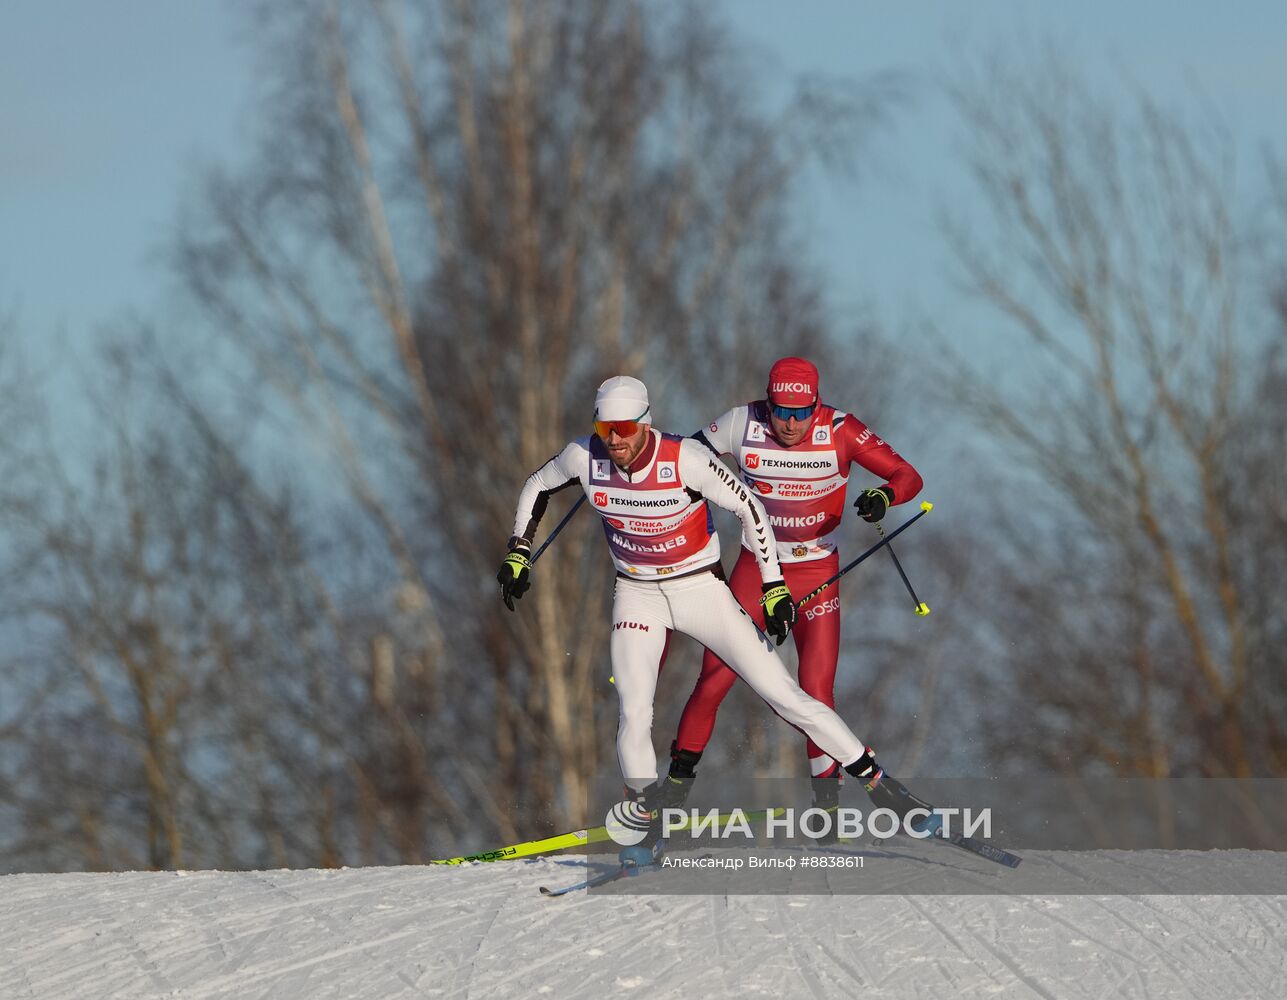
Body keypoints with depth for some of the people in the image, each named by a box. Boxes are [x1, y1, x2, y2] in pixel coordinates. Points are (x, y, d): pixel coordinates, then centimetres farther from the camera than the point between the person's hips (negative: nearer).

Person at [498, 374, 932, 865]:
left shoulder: (686, 459, -26)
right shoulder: (585, 457, -16)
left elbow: (750, 509, -14)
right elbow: (536, 487, 6)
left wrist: (773, 587, -15)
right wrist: (517, 555, 2)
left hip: (700, 587, -2)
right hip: (637, 596, 2)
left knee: (784, 693, -4)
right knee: (634, 713, -17)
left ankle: (878, 781, 7)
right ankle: (649, 823, 3)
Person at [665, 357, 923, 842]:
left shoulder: (840, 431, -17)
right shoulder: (742, 424, -13)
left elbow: (907, 475, -16)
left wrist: (883, 496, -36)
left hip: (817, 574, -1)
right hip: (755, 567, 1)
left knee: (816, 689, -8)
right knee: (715, 676, -3)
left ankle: (827, 794, 9)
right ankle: (679, 777, 15)